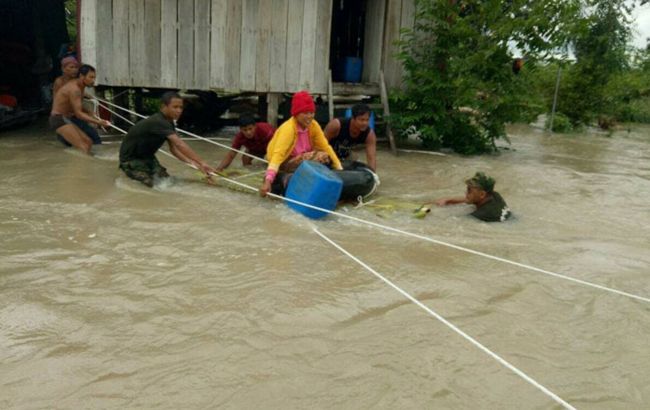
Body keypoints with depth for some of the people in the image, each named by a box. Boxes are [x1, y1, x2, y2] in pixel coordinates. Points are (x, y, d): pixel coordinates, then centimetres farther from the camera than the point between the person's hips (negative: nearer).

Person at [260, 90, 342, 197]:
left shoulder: (313, 125, -6)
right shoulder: (288, 128, -24)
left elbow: (325, 147, -3)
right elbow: (278, 154, -35)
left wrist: (339, 169, -13)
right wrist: (268, 180, -48)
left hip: (303, 162, 7)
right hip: (284, 165, -7)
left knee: (325, 157, -19)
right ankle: (285, 180, -18)